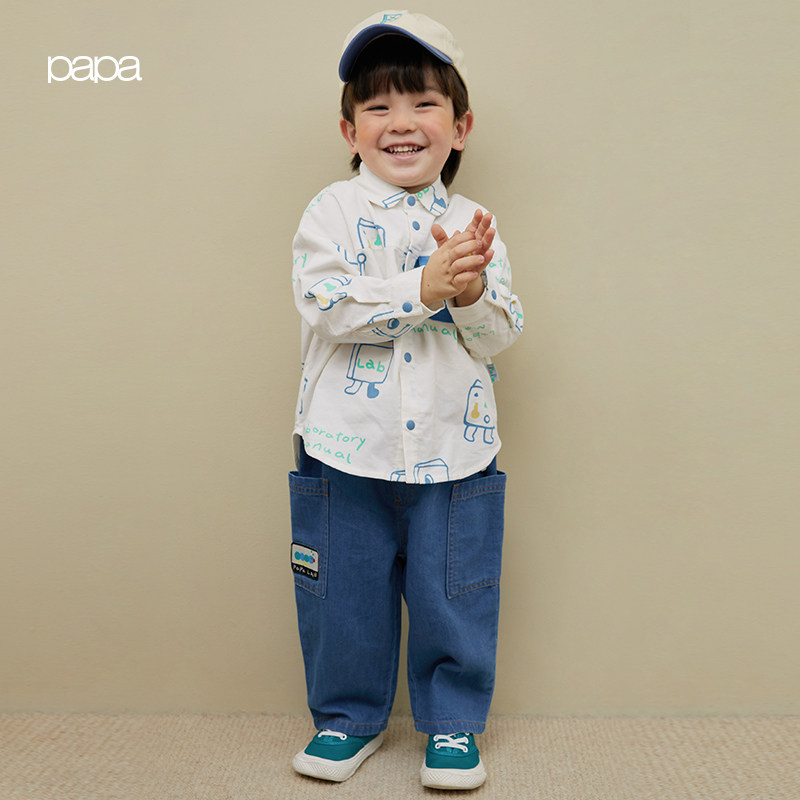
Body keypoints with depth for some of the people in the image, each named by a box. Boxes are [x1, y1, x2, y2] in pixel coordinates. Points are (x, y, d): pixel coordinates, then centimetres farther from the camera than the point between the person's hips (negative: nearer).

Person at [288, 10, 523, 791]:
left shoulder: (474, 224, 5)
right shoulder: (334, 210, -1)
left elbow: (499, 333, -1)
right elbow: (327, 306, -16)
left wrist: (472, 292, -22)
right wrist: (424, 289, -24)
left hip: (453, 449, 2)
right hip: (349, 448, -1)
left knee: (452, 595, 10)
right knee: (346, 594, 12)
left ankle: (453, 719, 32)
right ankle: (348, 714, 35)